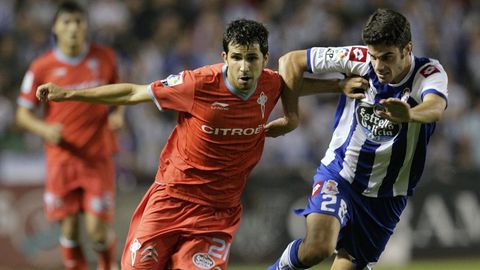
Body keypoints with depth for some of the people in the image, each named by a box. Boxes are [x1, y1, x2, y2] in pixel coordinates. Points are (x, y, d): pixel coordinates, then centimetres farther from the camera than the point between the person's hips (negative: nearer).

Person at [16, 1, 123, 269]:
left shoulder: (105, 57, 0)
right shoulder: (42, 68, -4)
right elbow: (23, 114, 1)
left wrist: (118, 114, -4)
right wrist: (45, 129, -18)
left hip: (98, 157, 0)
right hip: (62, 158, 0)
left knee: (98, 229, -6)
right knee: (69, 227, 1)